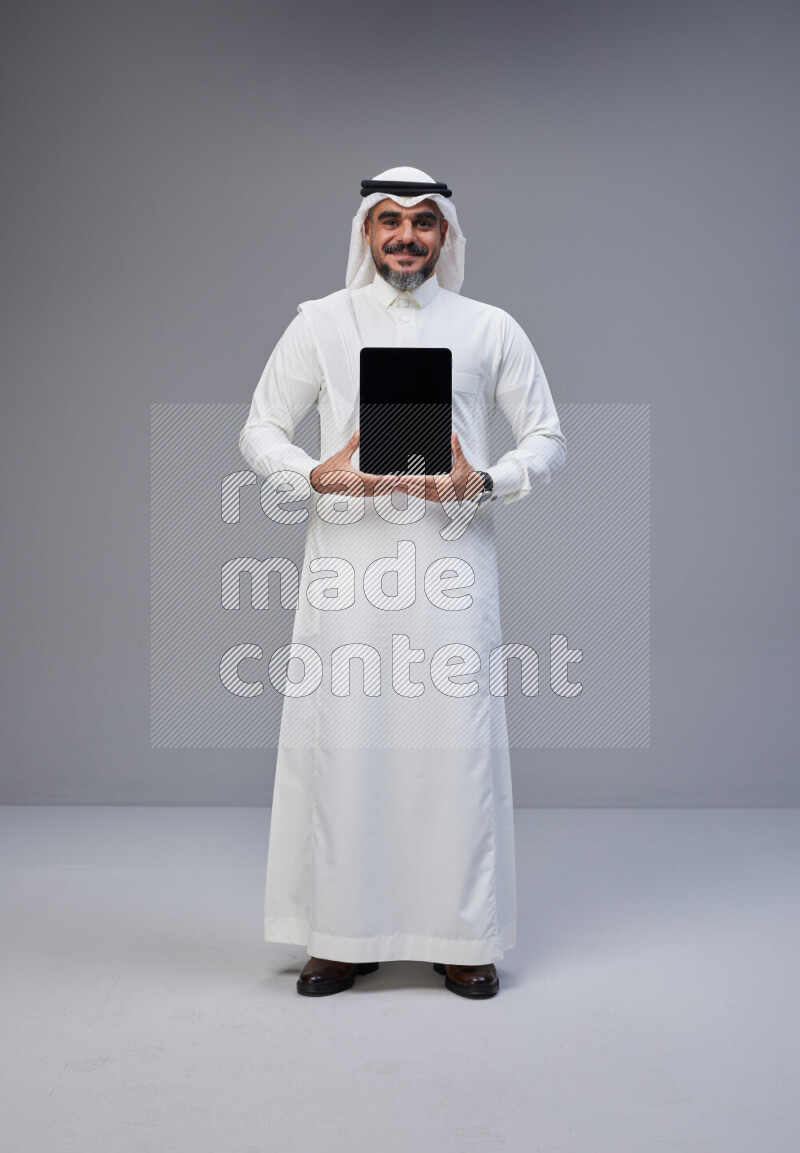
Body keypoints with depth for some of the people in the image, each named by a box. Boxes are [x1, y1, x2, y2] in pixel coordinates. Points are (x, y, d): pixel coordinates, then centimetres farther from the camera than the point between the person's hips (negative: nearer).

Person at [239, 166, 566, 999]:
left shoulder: (490, 330, 10)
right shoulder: (321, 323, 10)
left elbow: (547, 438, 10)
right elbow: (259, 430, 9)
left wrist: (484, 482, -10)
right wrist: (317, 475, -12)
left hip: (452, 557, 0)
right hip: (348, 558, 0)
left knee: (455, 740, -1)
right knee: (340, 736, 0)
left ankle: (463, 938, 13)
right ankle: (344, 935, 13)